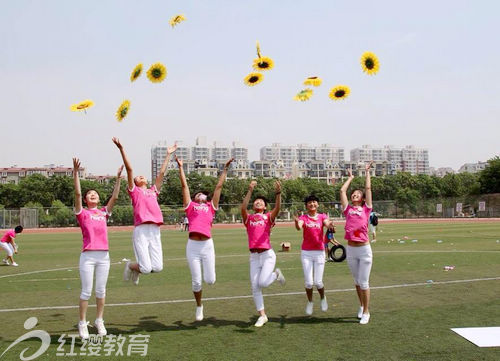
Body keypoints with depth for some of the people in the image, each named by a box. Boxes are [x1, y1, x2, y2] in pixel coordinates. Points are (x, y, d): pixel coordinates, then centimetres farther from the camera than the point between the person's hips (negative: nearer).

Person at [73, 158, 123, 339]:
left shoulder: (104, 213, 13)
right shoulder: (82, 213, 3)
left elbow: (114, 197, 6)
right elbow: (77, 193, -9)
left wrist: (118, 178, 2)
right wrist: (75, 172, -16)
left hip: (104, 255, 3)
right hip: (88, 256, -3)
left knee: (101, 290, 10)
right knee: (86, 291, 1)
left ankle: (99, 320, 23)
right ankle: (82, 323, 13)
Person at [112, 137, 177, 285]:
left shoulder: (153, 191, 22)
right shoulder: (134, 191, 12)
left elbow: (161, 173, 26)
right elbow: (129, 169, 5)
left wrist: (168, 155, 29)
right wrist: (121, 149, 0)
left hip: (155, 231, 4)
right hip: (141, 230, -4)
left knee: (157, 267, -2)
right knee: (146, 268, -9)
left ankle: (138, 269, 29)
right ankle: (130, 266, 26)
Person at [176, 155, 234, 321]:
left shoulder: (211, 207, 16)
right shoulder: (190, 206, 13)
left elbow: (219, 186, 20)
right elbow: (184, 185, 14)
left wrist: (225, 169, 24)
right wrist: (180, 167, 15)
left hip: (207, 245, 1)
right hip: (192, 245, -1)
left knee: (210, 280, -3)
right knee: (196, 281, 3)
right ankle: (199, 307, 28)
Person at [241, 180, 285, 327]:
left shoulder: (268, 217, 5)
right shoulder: (248, 218, 8)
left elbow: (277, 208, -14)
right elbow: (243, 207, -11)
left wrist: (278, 193, -29)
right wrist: (250, 191, -18)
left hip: (268, 254, -3)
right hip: (254, 256, 3)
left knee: (263, 283, -16)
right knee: (255, 287, 1)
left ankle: (276, 274, 17)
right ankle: (262, 315, 16)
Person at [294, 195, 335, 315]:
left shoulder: (322, 216, 3)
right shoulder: (303, 217, 0)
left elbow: (327, 224, -18)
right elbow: (298, 227, -23)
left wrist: (330, 225, -43)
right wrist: (297, 222, -47)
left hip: (319, 252, 0)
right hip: (306, 253, 0)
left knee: (318, 282, -2)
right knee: (308, 282, -1)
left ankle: (323, 298, 29)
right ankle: (310, 302, 25)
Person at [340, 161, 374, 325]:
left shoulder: (366, 209, 5)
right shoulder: (348, 209, 10)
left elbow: (368, 188, 7)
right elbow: (342, 190, 12)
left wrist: (367, 171, 16)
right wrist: (350, 177, 25)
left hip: (364, 249, -3)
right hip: (351, 249, 3)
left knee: (364, 282, 0)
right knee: (357, 281, 14)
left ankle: (366, 312, 11)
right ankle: (361, 306, 32)